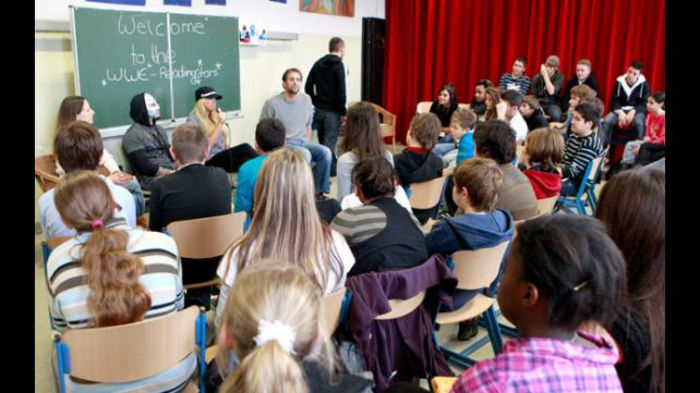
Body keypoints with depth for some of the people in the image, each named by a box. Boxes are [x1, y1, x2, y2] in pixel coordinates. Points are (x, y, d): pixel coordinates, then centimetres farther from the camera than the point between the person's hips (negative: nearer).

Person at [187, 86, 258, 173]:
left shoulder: (214, 115, 17)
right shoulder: (193, 119, -5)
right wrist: (219, 124, -18)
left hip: (223, 157, 7)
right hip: (210, 161, -7)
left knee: (246, 160, -27)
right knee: (244, 148, -28)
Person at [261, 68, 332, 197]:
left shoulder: (306, 99, 10)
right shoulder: (272, 104, -6)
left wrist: (307, 144, 7)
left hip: (302, 142, 5)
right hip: (283, 145, -5)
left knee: (325, 152, -20)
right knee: (305, 154, -33)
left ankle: (319, 191, -11)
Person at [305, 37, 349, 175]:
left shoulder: (318, 63, 9)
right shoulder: (340, 65, -10)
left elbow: (308, 87, 9)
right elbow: (342, 91, -15)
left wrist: (316, 102, 16)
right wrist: (344, 112, -10)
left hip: (319, 110, 6)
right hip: (333, 111, -6)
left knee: (324, 141, 15)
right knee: (329, 142, -3)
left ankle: (332, 168, 27)